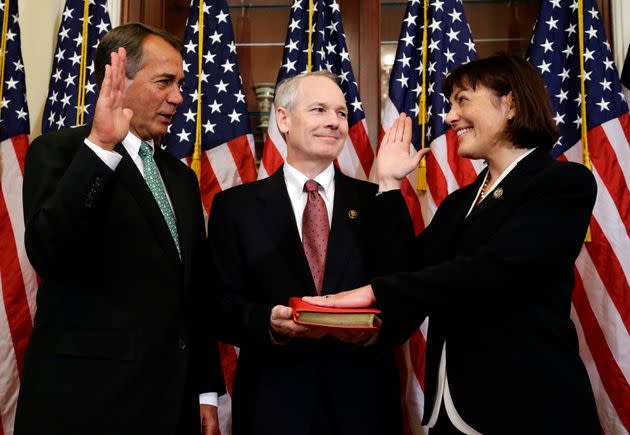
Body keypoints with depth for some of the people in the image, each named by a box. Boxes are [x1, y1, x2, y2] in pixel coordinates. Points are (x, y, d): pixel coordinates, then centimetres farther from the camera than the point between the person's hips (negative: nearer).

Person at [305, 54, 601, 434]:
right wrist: (390, 184, 5)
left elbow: (491, 270, -21)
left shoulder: (564, 184, -8)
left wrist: (376, 291, -22)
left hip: (528, 404, -6)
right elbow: (409, 268, 6)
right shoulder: (459, 202, 15)